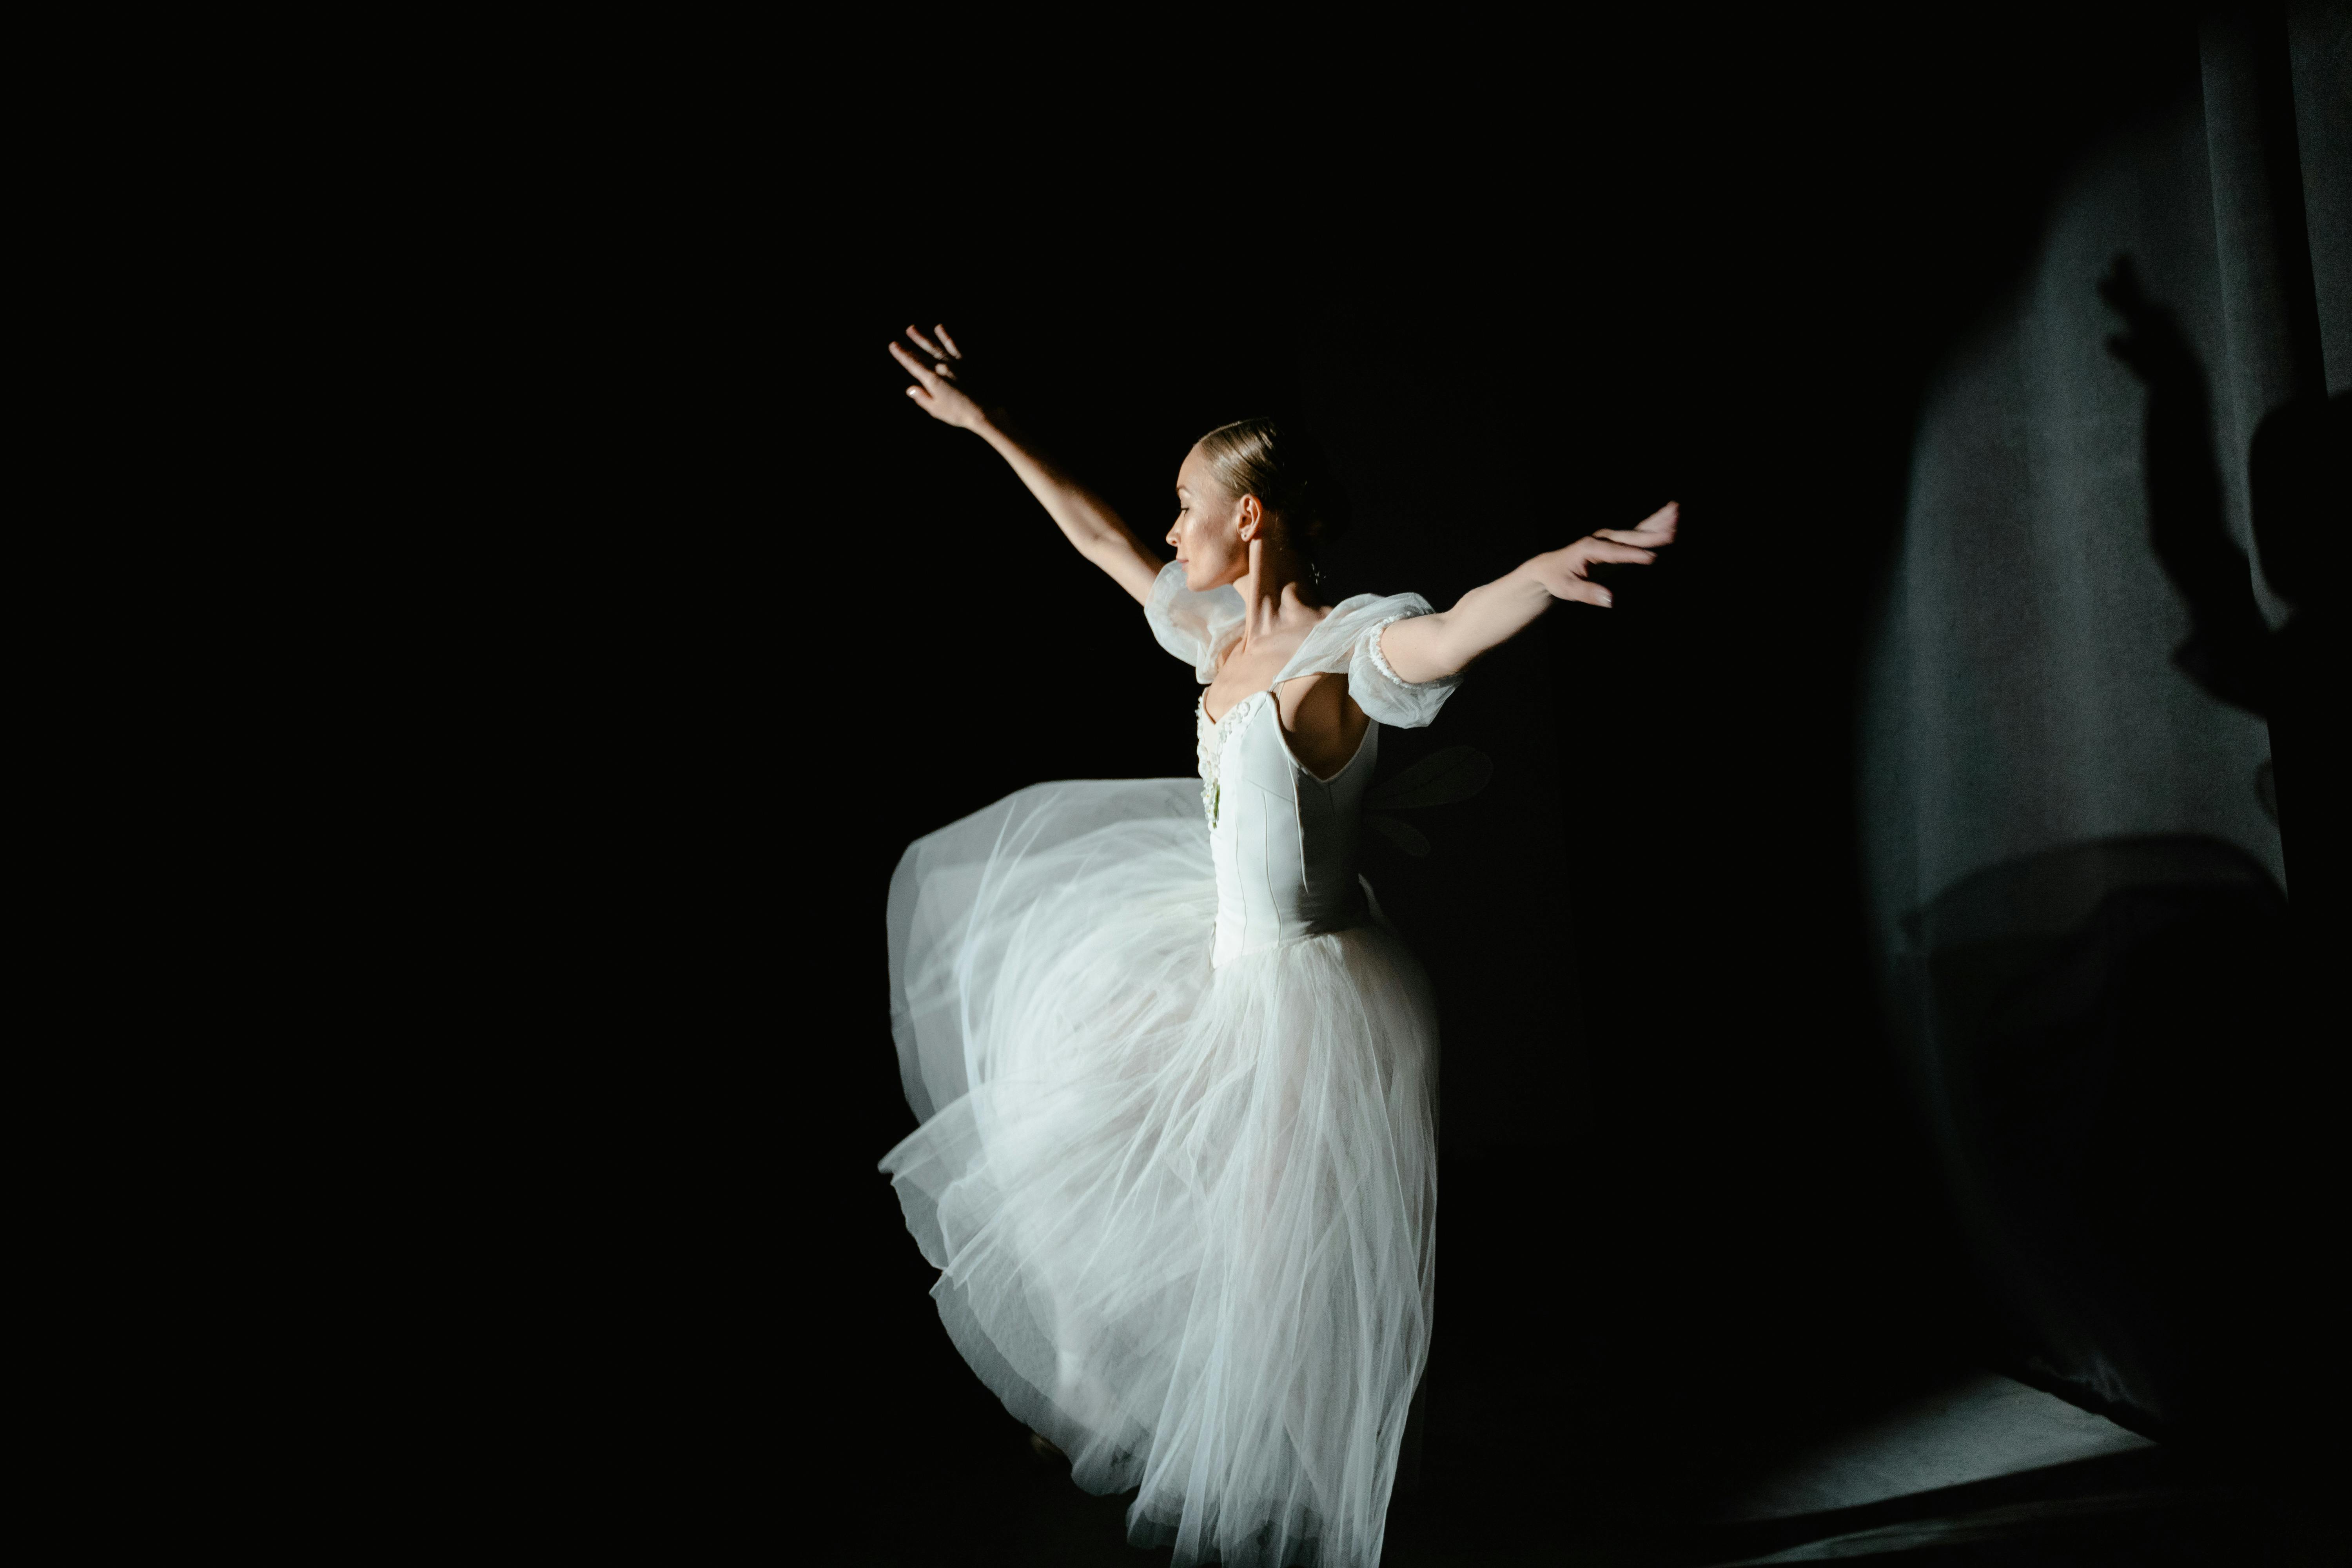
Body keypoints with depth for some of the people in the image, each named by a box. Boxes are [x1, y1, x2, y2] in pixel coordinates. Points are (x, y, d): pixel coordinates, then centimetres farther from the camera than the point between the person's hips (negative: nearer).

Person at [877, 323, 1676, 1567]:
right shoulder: (1222, 630, 3)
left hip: (1307, 986, -9)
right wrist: (989, 429, 22)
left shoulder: (1346, 652, -22)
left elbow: (1453, 631, -44)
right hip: (1230, 950, 9)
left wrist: (1556, 565, -66)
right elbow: (1104, 541, 16)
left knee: (1288, 1277, 4)